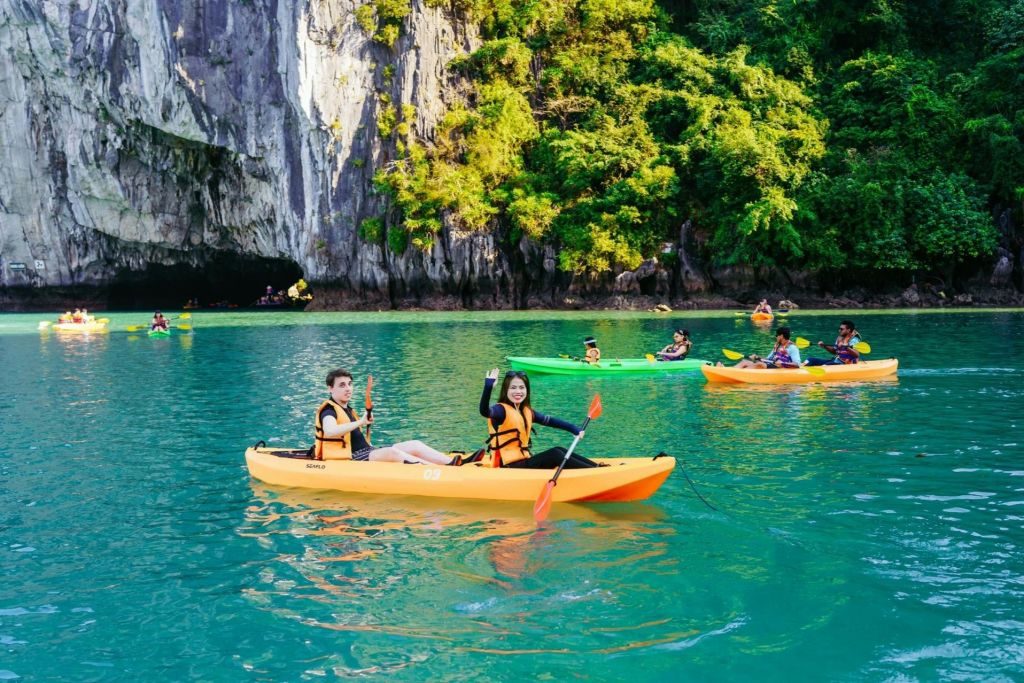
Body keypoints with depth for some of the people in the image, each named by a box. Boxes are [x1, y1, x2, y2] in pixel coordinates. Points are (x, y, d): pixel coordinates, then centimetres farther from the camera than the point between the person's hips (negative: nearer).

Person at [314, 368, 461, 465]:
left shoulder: (347, 409, 22)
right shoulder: (329, 410, -7)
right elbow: (329, 431, -31)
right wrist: (360, 422, -32)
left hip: (366, 452, 10)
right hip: (350, 460, -10)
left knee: (415, 445, -5)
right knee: (391, 452, -32)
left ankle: (453, 463, -20)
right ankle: (446, 470, -42)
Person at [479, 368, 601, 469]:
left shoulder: (527, 412, 13)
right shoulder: (501, 410, -11)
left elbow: (549, 420, 17)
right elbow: (485, 411, -32)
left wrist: (574, 429, 4)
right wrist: (488, 387, -47)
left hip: (524, 462, 8)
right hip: (510, 466, -8)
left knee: (558, 450, -4)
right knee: (555, 455, -17)